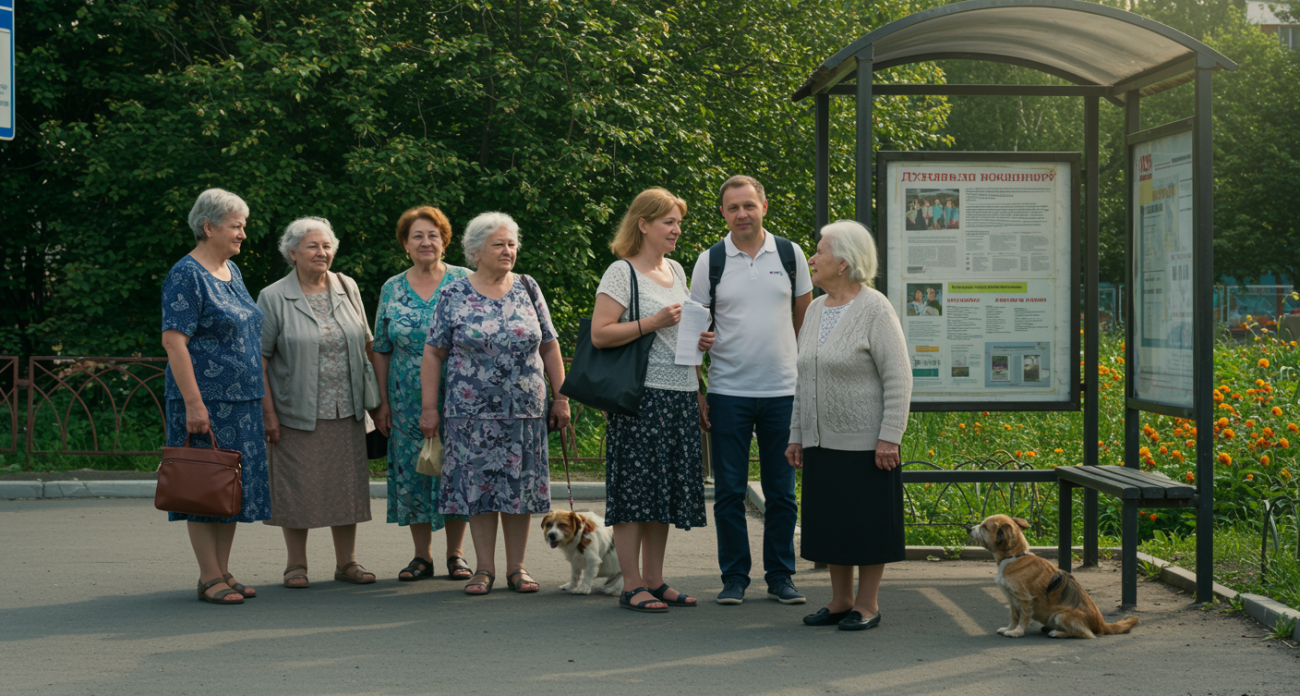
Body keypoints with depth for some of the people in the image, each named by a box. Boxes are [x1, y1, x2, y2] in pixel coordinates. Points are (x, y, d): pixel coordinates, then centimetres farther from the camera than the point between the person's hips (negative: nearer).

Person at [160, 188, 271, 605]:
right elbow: (173, 340, -17)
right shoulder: (186, 275, -11)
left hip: (241, 400, 9)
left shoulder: (232, 271, 15)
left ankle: (224, 572, 16)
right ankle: (210, 578, 1)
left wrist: (259, 397, 19)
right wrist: (193, 402, -23)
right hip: (206, 401, -8)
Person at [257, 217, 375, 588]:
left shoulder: (347, 289, 8)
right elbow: (259, 359, -6)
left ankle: (346, 561, 19)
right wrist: (268, 412, -11)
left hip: (346, 412, 4)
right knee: (297, 487, 1)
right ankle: (296, 564, 14)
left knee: (346, 484, 8)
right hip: (297, 413, -4)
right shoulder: (273, 298, -4)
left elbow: (365, 344, 15)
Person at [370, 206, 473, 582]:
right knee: (412, 472, 3)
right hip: (408, 402, 2)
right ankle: (422, 555, 13)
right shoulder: (392, 289, 7)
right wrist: (382, 402, 4)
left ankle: (456, 554, 11)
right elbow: (382, 350, 9)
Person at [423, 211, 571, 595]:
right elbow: (433, 354, 2)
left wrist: (560, 397, 5)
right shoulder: (454, 296, 1)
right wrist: (429, 407, -3)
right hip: (473, 411, -2)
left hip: (525, 410, 2)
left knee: (519, 488, 4)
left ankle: (516, 567, 13)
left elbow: (549, 347, 10)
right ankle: (484, 568, 9)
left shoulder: (527, 289, 7)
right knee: (478, 487, 0)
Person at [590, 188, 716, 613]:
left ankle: (654, 580, 16)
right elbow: (600, 335, -14)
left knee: (667, 491, 9)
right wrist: (653, 322, -17)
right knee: (635, 489, -5)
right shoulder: (621, 273, -6)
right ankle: (632, 586, 0)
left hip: (680, 396, 8)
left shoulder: (676, 270, 18)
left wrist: (698, 341, 10)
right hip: (641, 397, -8)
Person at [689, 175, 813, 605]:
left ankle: (780, 576, 16)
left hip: (782, 392, 1)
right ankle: (734, 577, 13)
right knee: (729, 490, 3)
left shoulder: (790, 254, 5)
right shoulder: (710, 260, 1)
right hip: (728, 391, -1)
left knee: (782, 490, 6)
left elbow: (805, 322, 13)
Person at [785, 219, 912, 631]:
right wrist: (796, 435, 14)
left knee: (866, 523, 1)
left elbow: (898, 378, -13)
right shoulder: (816, 310, 12)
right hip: (821, 443, 7)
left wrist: (889, 438, -18)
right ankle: (840, 601, 22)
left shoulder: (874, 310, -11)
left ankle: (867, 605, 10)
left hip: (864, 443, -7)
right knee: (830, 521, 11)